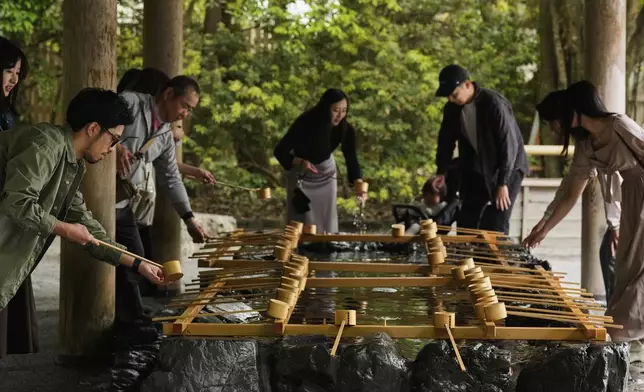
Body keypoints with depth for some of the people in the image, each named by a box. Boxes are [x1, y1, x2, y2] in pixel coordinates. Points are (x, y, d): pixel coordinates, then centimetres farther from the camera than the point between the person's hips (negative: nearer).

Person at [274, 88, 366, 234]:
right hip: (300, 172, -3)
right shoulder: (305, 122, -34)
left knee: (327, 220, 6)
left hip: (326, 171, 3)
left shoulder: (346, 129, -24)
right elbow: (279, 151, -27)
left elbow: (352, 159, -25)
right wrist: (300, 162, -44)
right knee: (303, 222, -4)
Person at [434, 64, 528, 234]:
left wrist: (502, 183, -25)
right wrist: (441, 173, 2)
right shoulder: (452, 108, -5)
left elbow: (509, 143, -25)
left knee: (495, 226, -13)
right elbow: (446, 141, 9)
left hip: (507, 168, -6)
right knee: (466, 223, 5)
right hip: (477, 170, 6)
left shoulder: (494, 104, -25)